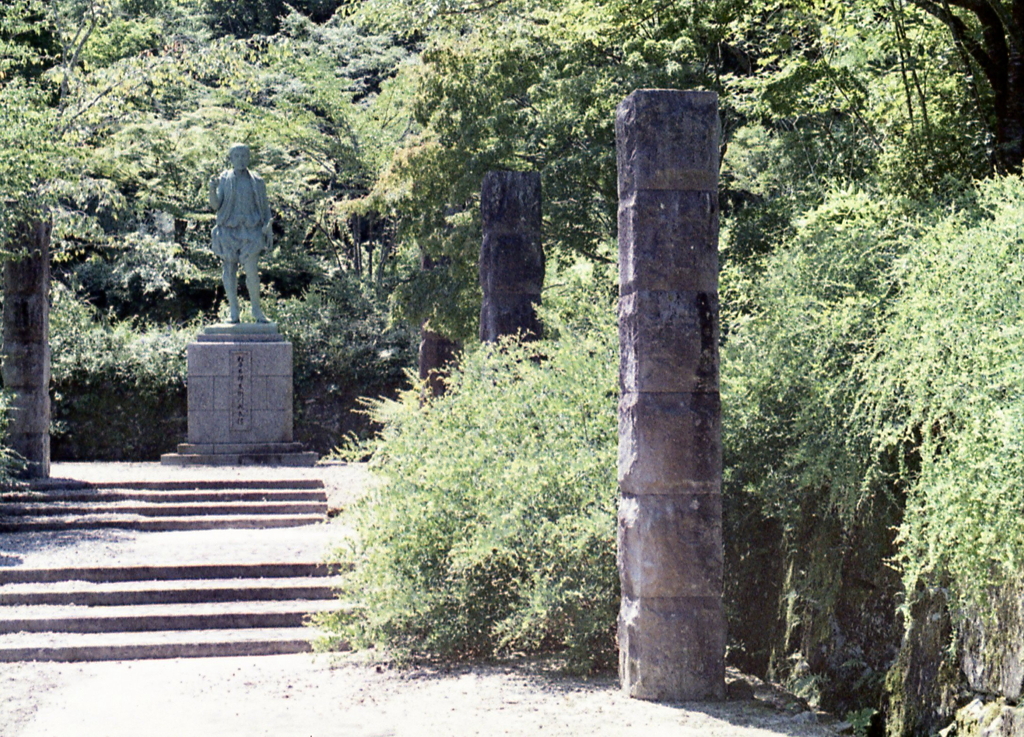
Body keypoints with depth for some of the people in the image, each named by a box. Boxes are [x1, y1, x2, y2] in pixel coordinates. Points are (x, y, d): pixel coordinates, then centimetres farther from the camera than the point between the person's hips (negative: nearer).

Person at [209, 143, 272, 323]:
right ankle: (233, 312, 9)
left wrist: (268, 228, 2)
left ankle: (256, 310, 5)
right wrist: (213, 190, -20)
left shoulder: (257, 181, 7)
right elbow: (215, 205, -1)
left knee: (251, 271, -10)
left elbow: (265, 206, 11)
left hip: (250, 231, -1)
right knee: (230, 270, 2)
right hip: (229, 230, 1)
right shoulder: (223, 179, 5)